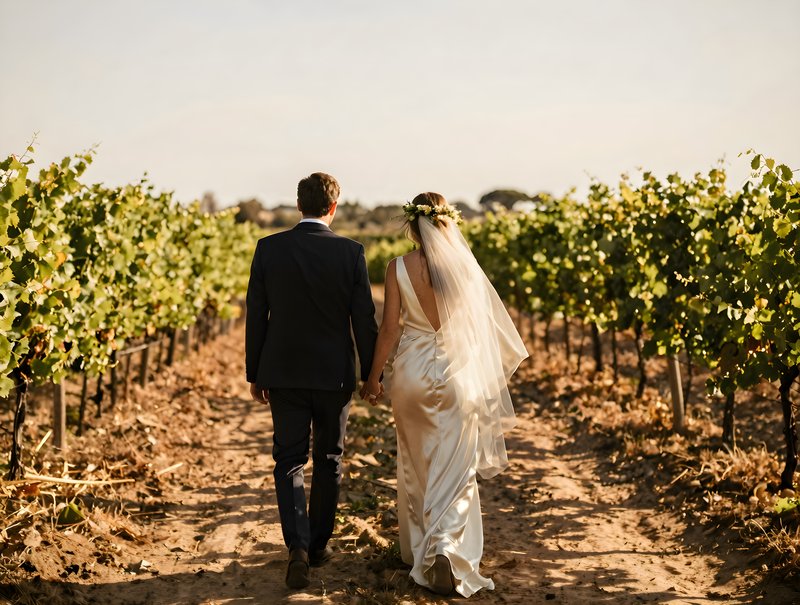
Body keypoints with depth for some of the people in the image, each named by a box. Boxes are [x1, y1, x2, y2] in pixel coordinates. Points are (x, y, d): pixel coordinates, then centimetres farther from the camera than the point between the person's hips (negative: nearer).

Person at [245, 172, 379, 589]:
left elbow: (256, 316, -1)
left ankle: (298, 546, -11)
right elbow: (364, 320, -6)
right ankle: (319, 543, 25)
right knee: (328, 460, 15)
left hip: (283, 373, 1)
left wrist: (254, 374, 9)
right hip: (334, 375, 0)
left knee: (289, 461, 6)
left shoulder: (268, 249, -5)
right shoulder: (350, 253, -8)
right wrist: (370, 375, 6)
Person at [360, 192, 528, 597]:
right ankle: (445, 546, -16)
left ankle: (417, 549, 31)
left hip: (411, 371, 1)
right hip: (457, 374, -1)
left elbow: (390, 327, -6)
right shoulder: (464, 266, -7)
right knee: (453, 472, 3)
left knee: (415, 467, 18)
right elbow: (480, 323, -2)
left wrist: (373, 377, 3)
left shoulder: (397, 268, -7)